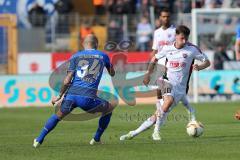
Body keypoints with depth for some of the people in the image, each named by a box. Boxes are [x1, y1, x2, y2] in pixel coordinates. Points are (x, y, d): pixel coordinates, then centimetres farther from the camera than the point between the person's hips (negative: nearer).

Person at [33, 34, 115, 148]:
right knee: (109, 108, 25)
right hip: (88, 98, -2)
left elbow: (67, 80, 3)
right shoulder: (103, 56, 12)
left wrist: (59, 96, 13)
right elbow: (112, 73, 30)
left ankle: (39, 140, 17)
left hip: (71, 94, 2)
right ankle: (96, 139, 27)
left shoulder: (76, 56, 11)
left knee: (58, 116, 25)